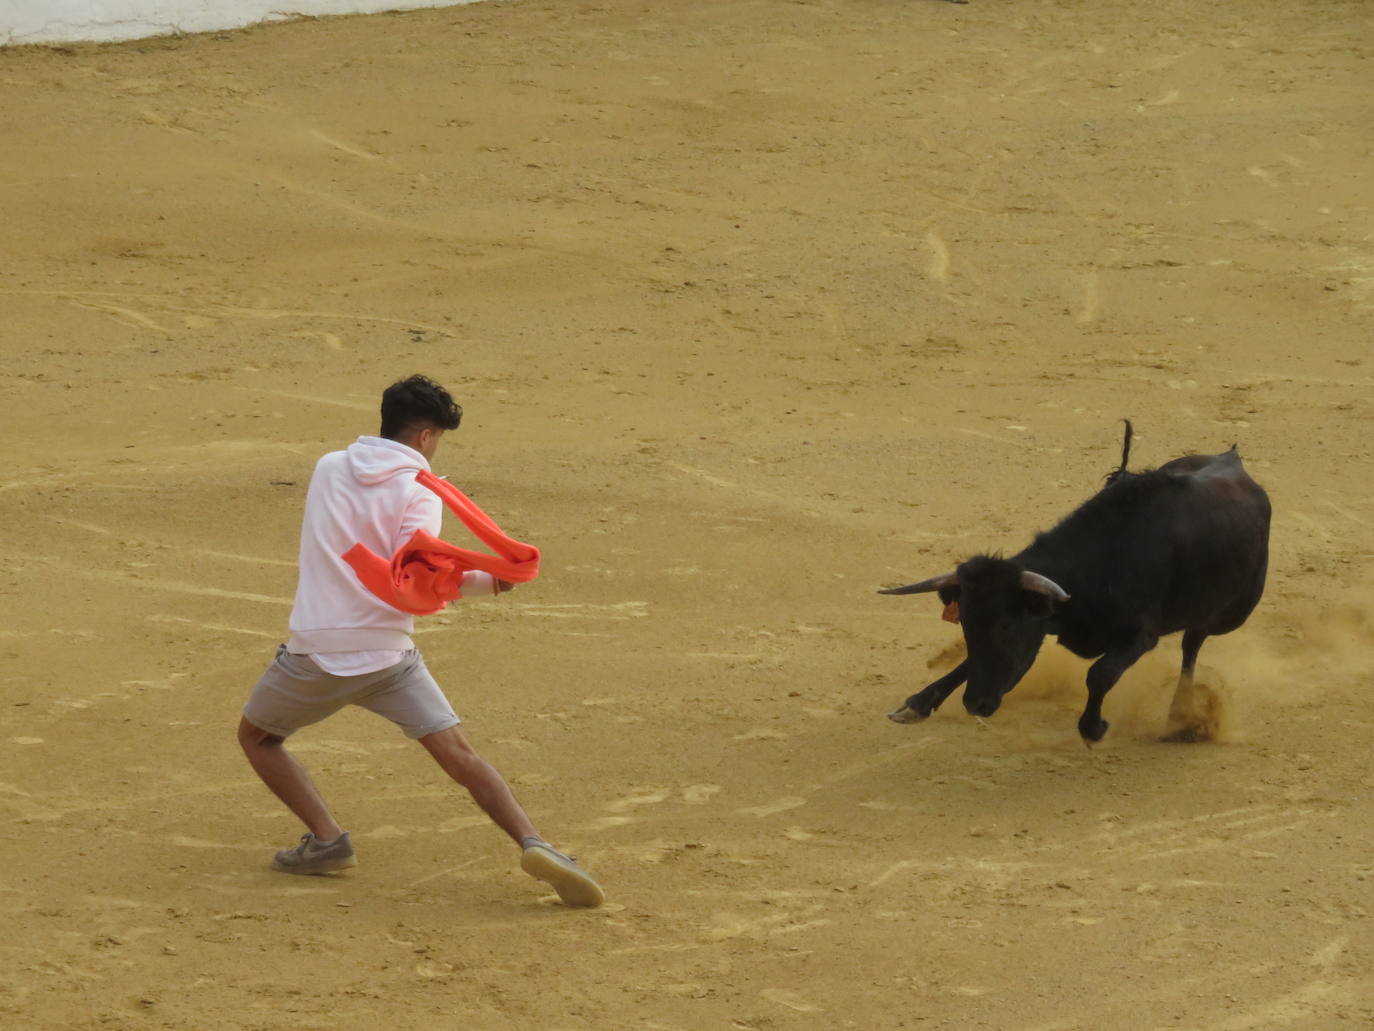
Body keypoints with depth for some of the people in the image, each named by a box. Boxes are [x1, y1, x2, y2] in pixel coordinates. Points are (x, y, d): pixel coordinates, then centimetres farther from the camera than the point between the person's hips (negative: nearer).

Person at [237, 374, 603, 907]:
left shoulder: (328, 468, 11)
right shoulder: (419, 493, -2)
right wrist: (486, 582, -7)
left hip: (314, 652, 2)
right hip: (387, 653, -2)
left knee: (256, 735, 24)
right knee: (461, 757, -2)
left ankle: (325, 838, 8)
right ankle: (533, 842, -21)